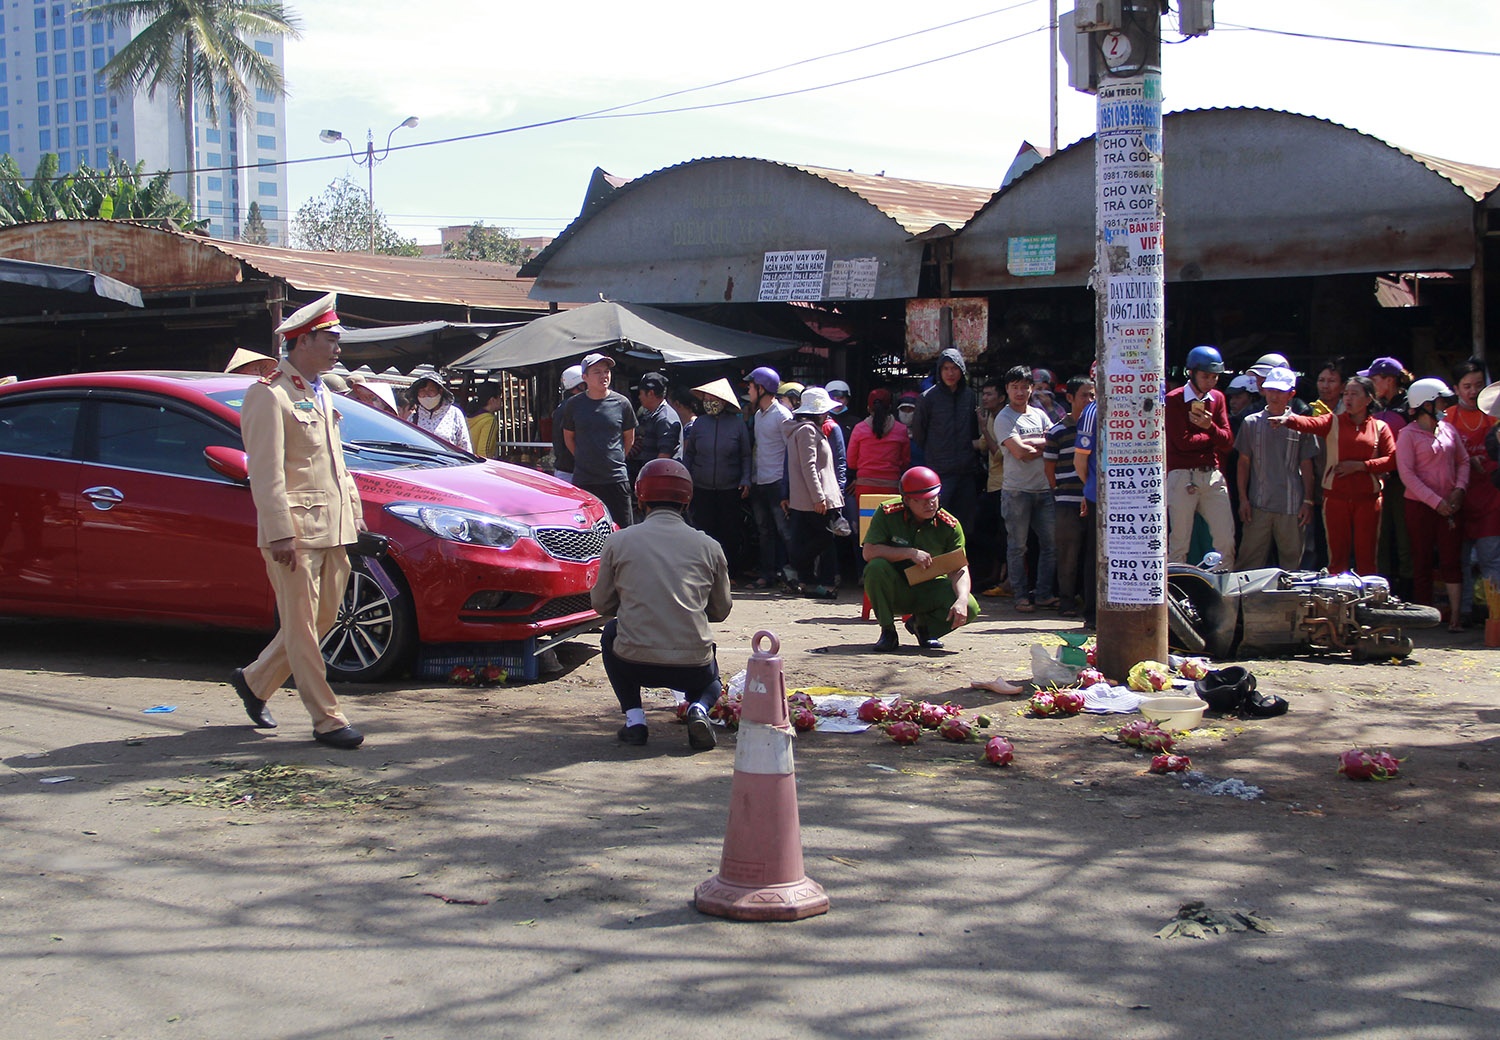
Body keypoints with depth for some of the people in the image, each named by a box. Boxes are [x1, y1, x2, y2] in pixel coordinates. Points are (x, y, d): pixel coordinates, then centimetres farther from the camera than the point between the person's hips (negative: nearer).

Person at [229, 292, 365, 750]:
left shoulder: (320, 393, 19)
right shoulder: (269, 394, -10)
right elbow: (266, 473, -15)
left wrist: (354, 511, 17)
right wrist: (280, 533, -20)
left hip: (332, 530, 9)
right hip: (295, 531, -9)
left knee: (322, 620, 14)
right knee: (302, 626, -2)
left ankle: (255, 681, 31)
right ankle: (327, 721, 2)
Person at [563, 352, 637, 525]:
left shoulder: (622, 403, 1)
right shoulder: (575, 404, 2)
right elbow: (568, 437, 14)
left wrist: (615, 460, 11)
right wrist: (584, 460, 11)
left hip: (616, 478, 0)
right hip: (583, 480, 1)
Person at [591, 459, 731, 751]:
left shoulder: (618, 542, 1)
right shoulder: (708, 546, 3)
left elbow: (602, 604, 11)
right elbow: (721, 611, 13)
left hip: (635, 664, -1)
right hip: (693, 666, 1)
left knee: (611, 633, 33)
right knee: (710, 681, 37)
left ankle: (634, 717, 15)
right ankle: (698, 708, 1)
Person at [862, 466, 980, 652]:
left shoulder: (949, 525, -10)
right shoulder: (887, 514, -14)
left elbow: (959, 568, -15)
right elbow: (868, 552, -23)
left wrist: (962, 600, -34)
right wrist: (910, 553, -30)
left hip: (929, 590, 2)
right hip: (894, 591, -1)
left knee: (970, 608, -23)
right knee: (877, 566, -33)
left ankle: (921, 625, 9)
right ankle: (888, 632, -14)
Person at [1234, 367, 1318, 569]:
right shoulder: (1251, 423, 7)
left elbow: (1306, 466, 7)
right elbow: (1243, 463, 10)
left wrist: (1308, 501, 2)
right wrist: (1243, 499, 3)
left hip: (1291, 506, 0)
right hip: (1258, 505, 1)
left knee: (1292, 558, 4)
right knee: (1250, 561, 0)